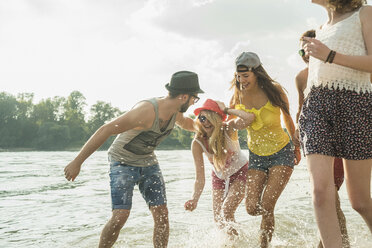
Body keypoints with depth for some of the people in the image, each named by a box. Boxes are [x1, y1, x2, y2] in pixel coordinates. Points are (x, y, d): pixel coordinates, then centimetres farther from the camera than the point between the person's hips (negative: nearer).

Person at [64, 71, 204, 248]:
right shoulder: (147, 111, -31)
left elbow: (188, 124, 22)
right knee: (120, 216, -18)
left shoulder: (175, 112, -5)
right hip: (123, 163, -7)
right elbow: (105, 130, -31)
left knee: (162, 214, -3)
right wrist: (77, 162, -30)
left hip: (148, 163, 7)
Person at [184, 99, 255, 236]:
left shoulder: (228, 128, -27)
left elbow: (250, 117, -49)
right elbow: (200, 178, -24)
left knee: (227, 212, -19)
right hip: (219, 177, 3)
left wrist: (226, 110, -38)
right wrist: (194, 200, -39)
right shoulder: (198, 143, -23)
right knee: (218, 219, 4)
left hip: (241, 173, -3)